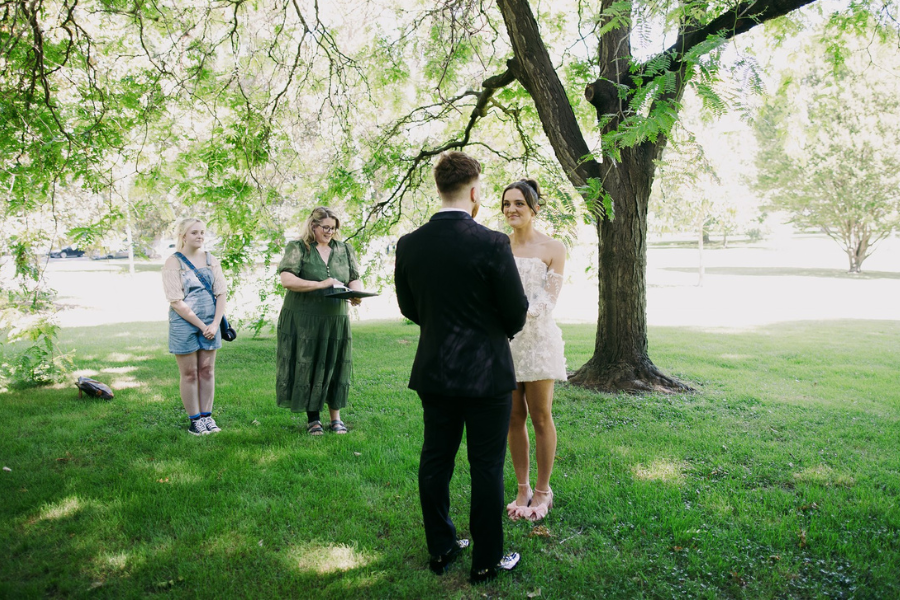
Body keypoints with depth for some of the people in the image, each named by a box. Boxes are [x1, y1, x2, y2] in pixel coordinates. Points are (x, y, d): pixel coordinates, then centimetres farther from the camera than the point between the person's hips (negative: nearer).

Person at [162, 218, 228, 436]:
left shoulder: (211, 260, 7)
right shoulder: (173, 262, -6)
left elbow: (221, 293, 3)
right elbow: (176, 301, -12)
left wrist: (215, 324, -8)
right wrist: (201, 325, -14)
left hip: (210, 323, 4)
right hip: (184, 324, -4)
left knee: (207, 370, 9)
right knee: (189, 373, 4)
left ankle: (207, 416, 19)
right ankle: (194, 420, 12)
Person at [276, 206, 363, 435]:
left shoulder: (344, 249, 11)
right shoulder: (298, 248, -2)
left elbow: (355, 279, 11)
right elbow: (286, 279, -14)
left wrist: (356, 293, -12)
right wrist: (320, 284, -21)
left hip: (336, 320, 3)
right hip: (303, 320, -3)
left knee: (335, 366, 6)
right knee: (308, 367, 3)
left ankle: (336, 417, 19)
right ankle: (313, 418, 17)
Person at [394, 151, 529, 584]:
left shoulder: (409, 244, -3)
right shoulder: (492, 244, -17)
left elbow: (408, 307, 8)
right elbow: (516, 313, -10)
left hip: (434, 371, 5)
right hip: (487, 372, -4)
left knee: (435, 460, 15)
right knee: (487, 467, 8)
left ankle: (440, 548, 29)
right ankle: (486, 560, 20)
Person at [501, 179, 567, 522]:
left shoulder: (552, 249, -1)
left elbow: (549, 300, -8)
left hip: (537, 338, -3)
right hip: (504, 340, 3)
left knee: (541, 419, 4)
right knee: (514, 419, 8)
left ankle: (542, 491, 19)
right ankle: (522, 490, 21)